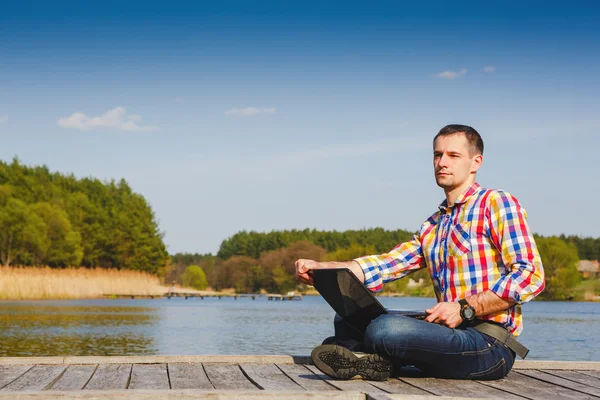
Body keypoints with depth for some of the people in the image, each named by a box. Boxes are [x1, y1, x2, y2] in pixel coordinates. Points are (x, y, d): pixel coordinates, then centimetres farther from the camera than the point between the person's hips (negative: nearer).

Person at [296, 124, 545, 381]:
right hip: (455, 333, 8)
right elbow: (385, 265, 12)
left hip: (489, 343, -8)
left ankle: (380, 360, -1)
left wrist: (464, 308, -18)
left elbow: (530, 275, -12)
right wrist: (320, 269, 0)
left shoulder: (497, 203, -2)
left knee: (385, 329, -30)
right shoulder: (432, 228, 22)